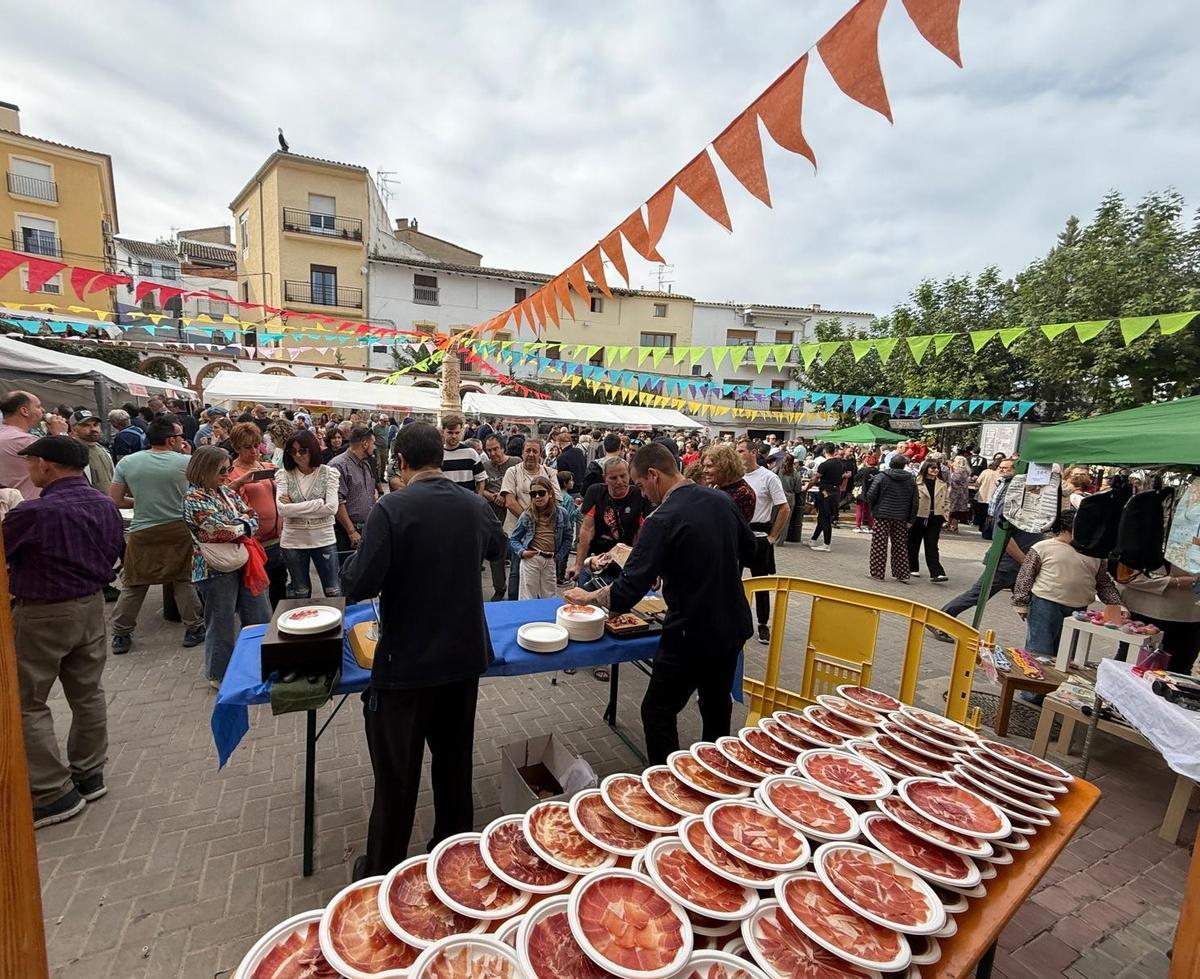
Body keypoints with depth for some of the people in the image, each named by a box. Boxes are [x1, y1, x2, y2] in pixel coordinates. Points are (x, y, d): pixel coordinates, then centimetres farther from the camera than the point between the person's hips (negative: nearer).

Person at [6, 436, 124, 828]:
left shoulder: (33, 512, -21)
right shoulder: (106, 506, 0)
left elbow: (5, 551, -8)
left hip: (42, 614, -7)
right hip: (91, 606, 7)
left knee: (27, 703, 7)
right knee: (88, 694, 16)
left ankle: (55, 793, 13)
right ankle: (89, 774, 30)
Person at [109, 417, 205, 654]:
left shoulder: (127, 462, -2)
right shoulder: (186, 462, -8)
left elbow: (114, 500, 2)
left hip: (142, 533, 2)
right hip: (177, 530, -1)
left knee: (133, 585, 13)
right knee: (184, 581, 10)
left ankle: (121, 635, 21)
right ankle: (193, 629, 16)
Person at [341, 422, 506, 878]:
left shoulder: (391, 509, -19)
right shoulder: (476, 506, -3)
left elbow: (358, 585, -20)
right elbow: (499, 547, 17)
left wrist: (357, 560, 1)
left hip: (407, 663, -4)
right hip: (465, 656, 5)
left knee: (397, 774, 14)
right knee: (455, 761, 22)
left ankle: (383, 870, 34)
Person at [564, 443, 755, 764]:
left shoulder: (663, 520, -23)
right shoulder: (722, 499, -2)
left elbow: (627, 592, -24)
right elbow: (749, 548, 15)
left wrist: (588, 596, -8)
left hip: (692, 635, -8)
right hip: (732, 626, 8)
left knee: (658, 712, 9)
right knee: (717, 706, 26)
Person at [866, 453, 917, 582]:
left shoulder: (881, 477, -6)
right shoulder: (911, 480, 5)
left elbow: (871, 495, -9)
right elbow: (914, 502, 5)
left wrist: (873, 509, 8)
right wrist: (910, 519, 10)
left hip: (882, 516, -3)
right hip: (901, 518, 3)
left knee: (879, 545, 2)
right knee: (900, 546, 11)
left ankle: (877, 572, 5)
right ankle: (902, 574, 15)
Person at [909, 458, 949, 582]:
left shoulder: (943, 484, 7)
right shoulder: (917, 482, -9)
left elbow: (947, 501, 14)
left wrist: (944, 514, 3)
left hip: (935, 519, 3)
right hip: (918, 517, -2)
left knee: (932, 546, -1)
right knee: (913, 544, 11)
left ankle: (936, 573, -4)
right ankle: (912, 569, 26)